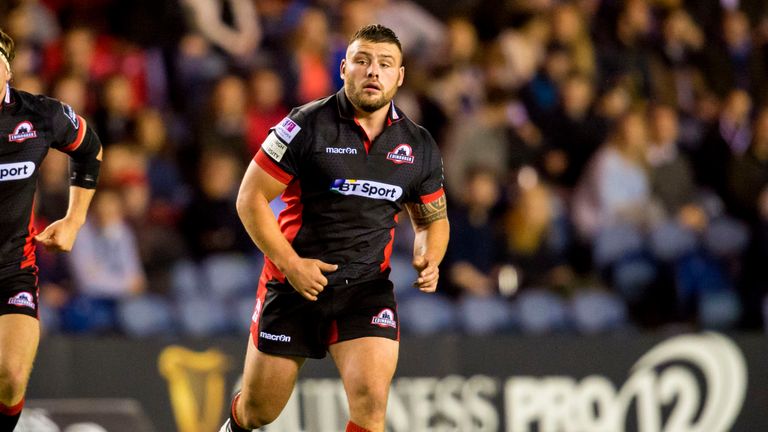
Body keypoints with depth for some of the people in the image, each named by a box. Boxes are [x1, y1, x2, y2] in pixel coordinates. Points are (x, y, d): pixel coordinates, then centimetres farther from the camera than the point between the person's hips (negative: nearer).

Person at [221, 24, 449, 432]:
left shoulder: (419, 146, 3)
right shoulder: (307, 126, -10)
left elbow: (432, 218, 17)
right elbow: (250, 199, -7)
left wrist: (428, 260, -5)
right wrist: (291, 263, -15)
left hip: (368, 289, 2)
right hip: (293, 285, -2)